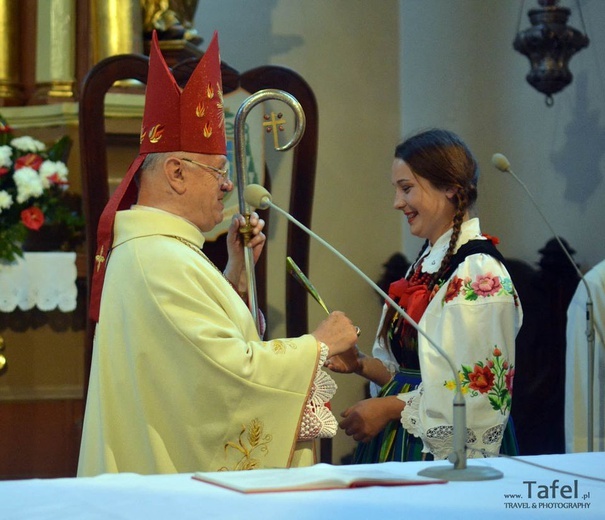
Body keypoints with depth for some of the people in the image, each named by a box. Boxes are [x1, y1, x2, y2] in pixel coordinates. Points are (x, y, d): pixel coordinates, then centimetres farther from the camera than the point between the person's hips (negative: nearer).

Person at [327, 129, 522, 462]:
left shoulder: (479, 273, -15)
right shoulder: (427, 263, 12)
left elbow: (479, 389, -19)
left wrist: (390, 407, -15)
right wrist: (361, 364, 1)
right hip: (401, 443, 8)